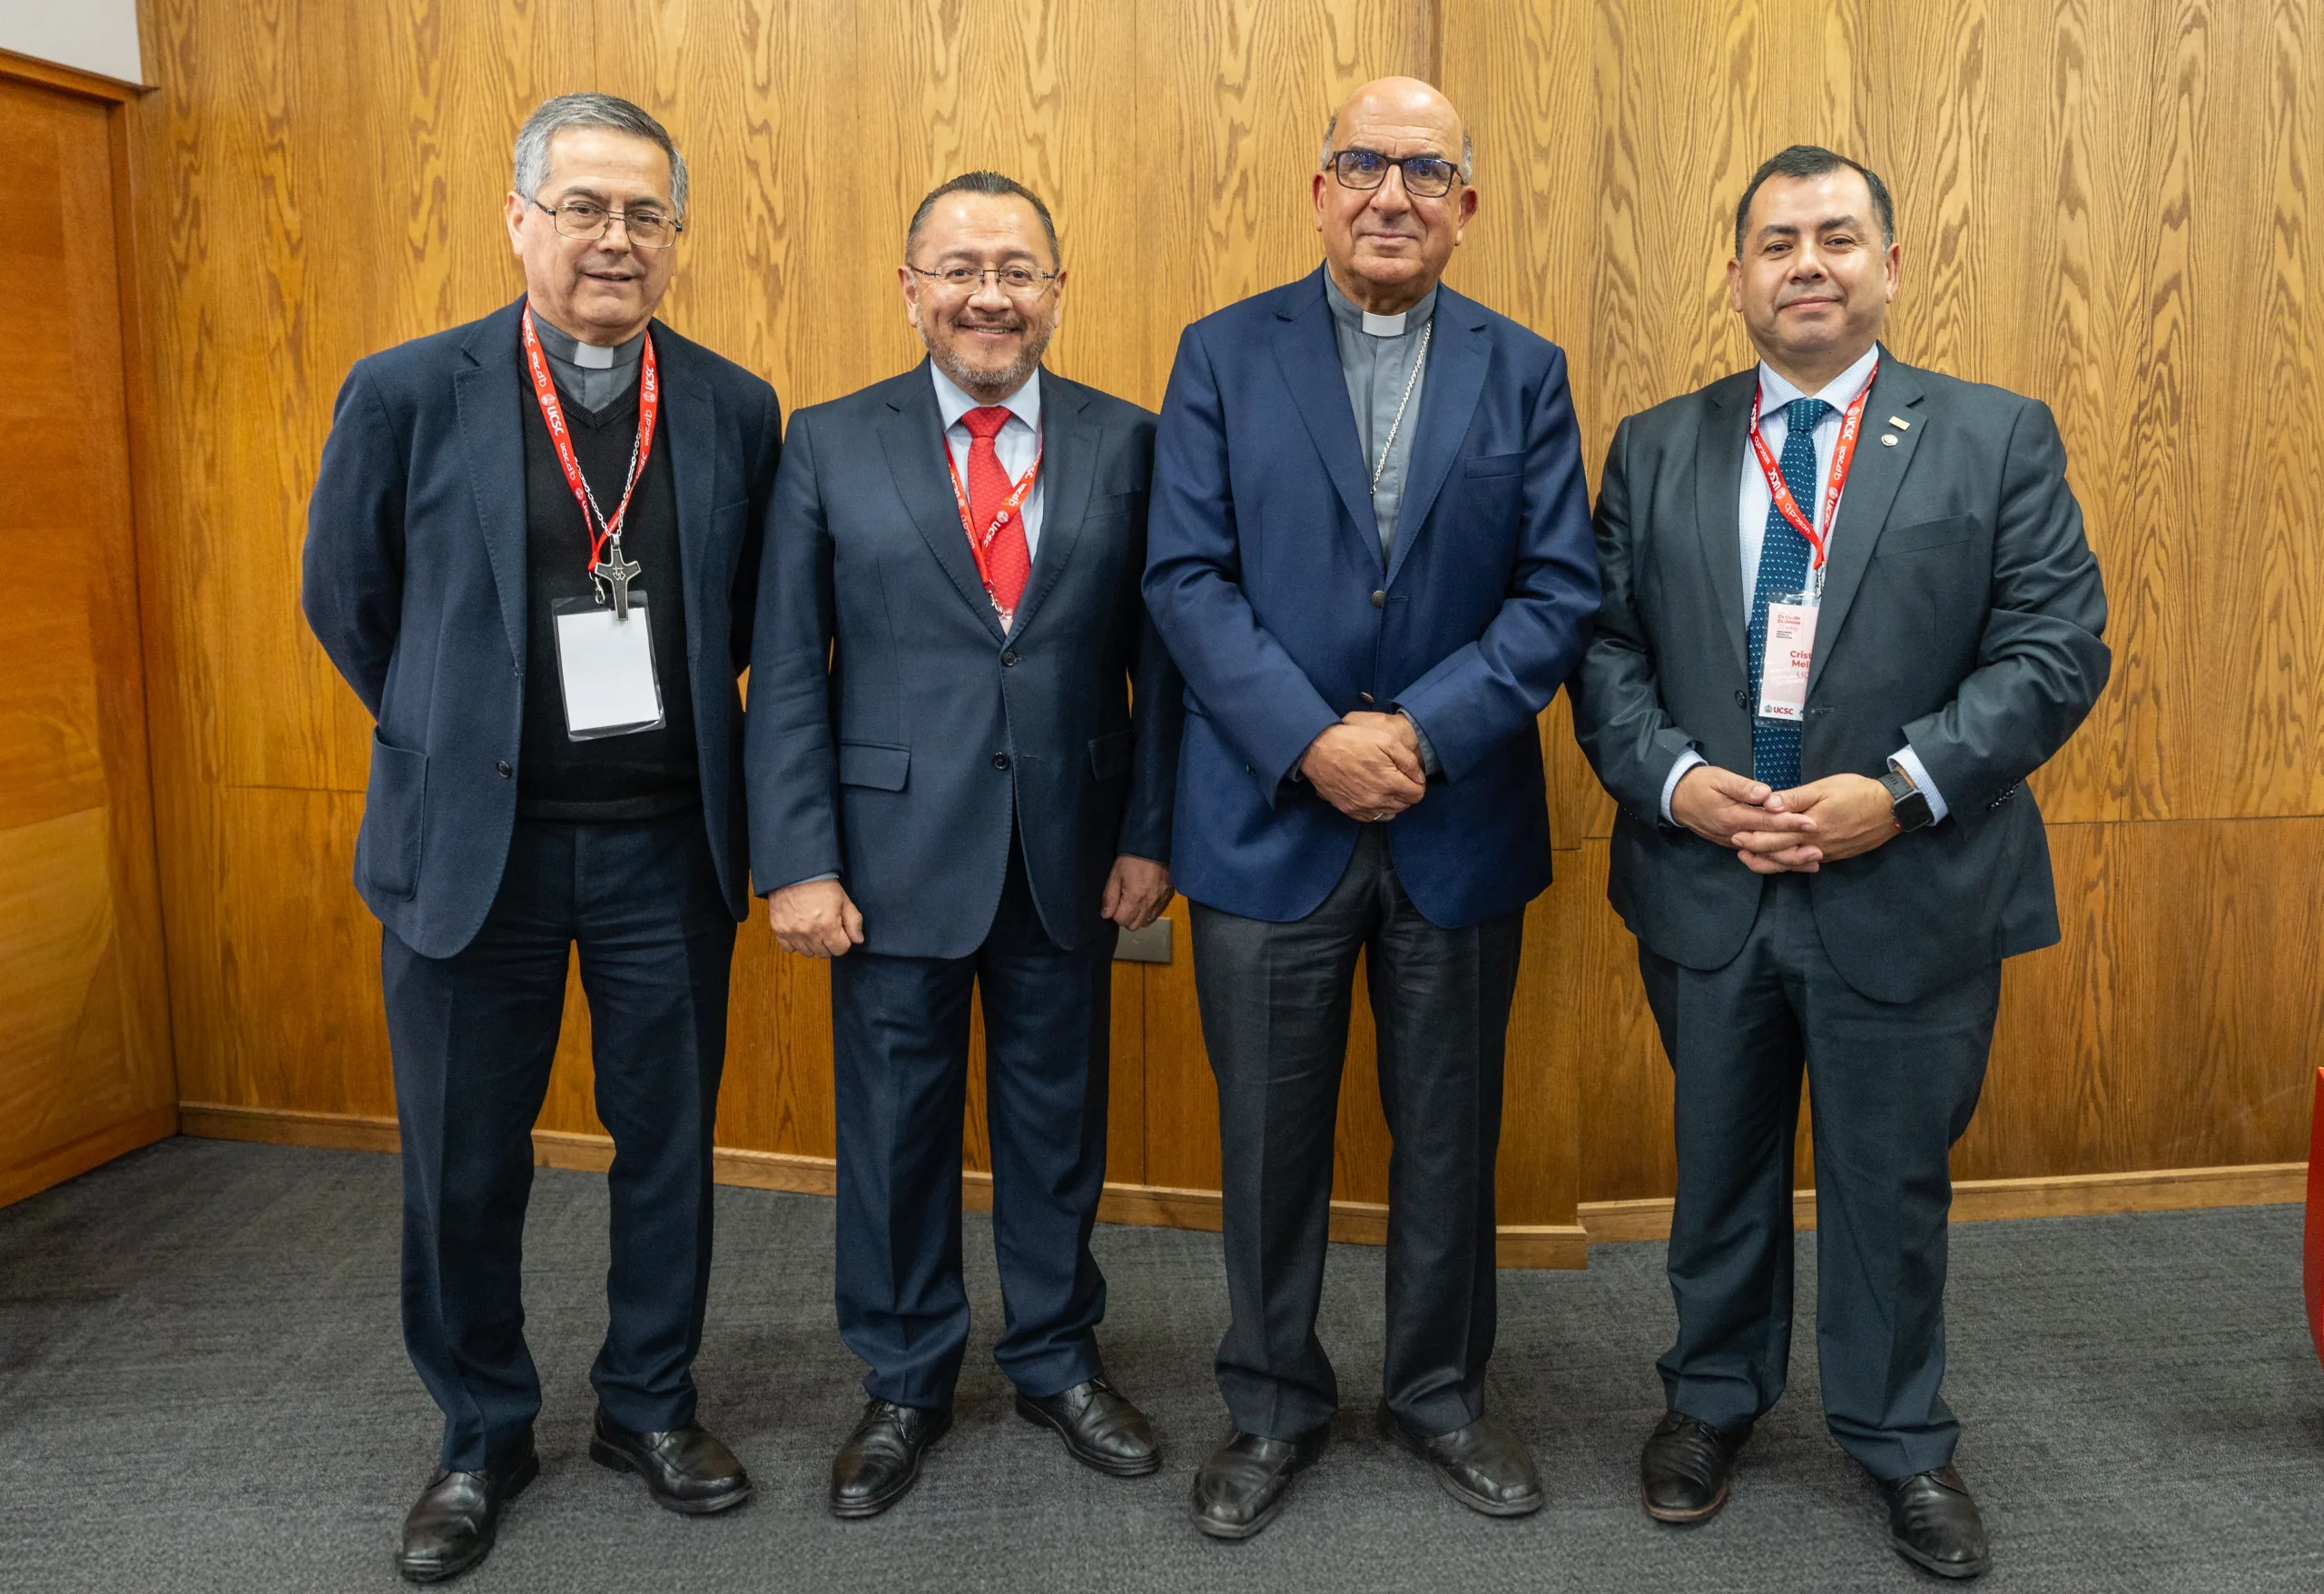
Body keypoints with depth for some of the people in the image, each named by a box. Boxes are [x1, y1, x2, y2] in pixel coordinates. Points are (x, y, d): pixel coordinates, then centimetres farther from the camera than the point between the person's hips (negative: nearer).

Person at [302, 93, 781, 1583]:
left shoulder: (736, 409, 0)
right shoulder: (407, 392, -5)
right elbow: (349, 601, 6)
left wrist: (684, 742, 6)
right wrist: (463, 743, 10)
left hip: (667, 844, 1)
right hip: (471, 844, -1)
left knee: (669, 1140, 13)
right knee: (463, 1164, 10)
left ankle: (651, 1403, 34)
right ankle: (483, 1435, 32)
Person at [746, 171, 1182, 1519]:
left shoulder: (1126, 443, 2)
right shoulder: (831, 445, 0)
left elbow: (1159, 653, 2)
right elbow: (787, 672, -3)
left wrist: (1149, 834, -3)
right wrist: (797, 860, -8)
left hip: (1068, 853, 1)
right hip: (895, 851, -1)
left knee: (1059, 1116, 14)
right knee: (896, 1125, 11)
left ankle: (1059, 1358, 36)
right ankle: (907, 1382, 32)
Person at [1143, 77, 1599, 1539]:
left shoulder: (1525, 372, 6)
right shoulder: (1225, 356, 2)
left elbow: (1560, 591, -2)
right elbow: (1187, 578, -6)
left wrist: (1422, 732, -15)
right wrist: (1312, 742, -16)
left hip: (1460, 824, 2)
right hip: (1268, 819, -1)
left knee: (1451, 1132, 13)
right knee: (1271, 1136, 10)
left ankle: (1442, 1393, 34)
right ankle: (1275, 1405, 30)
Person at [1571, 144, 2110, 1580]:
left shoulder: (1998, 438, 0)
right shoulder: (1655, 450, 6)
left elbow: (2057, 649, -6)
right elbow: (1605, 647, 3)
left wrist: (1901, 789, -18)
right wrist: (1672, 777, -14)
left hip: (1910, 895, -1)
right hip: (1704, 884, 2)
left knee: (1893, 1180, 13)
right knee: (1721, 1166, 18)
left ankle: (1902, 1437, 35)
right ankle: (1715, 1399, 40)